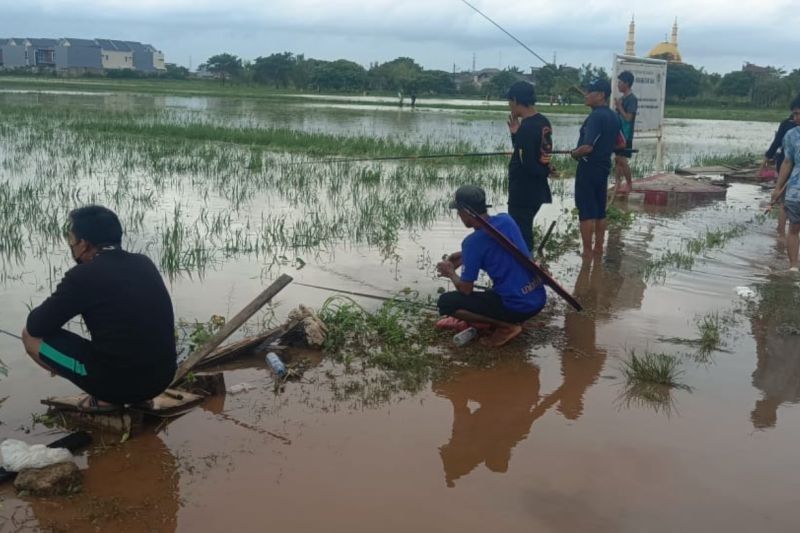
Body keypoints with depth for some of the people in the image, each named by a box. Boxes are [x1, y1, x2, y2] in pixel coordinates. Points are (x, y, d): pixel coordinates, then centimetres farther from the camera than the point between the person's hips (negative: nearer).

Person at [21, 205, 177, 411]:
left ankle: (106, 397, 4)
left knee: (31, 335, 7)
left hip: (120, 381, -7)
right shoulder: (144, 264, 8)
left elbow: (35, 326, -3)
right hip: (162, 377, 7)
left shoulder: (83, 275, -12)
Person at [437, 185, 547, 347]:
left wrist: (451, 273, 12)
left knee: (445, 302, -2)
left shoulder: (473, 242, -16)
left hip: (516, 307, -8)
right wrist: (463, 256, 21)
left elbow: (465, 289, -8)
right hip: (539, 298, 8)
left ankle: (506, 326, -5)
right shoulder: (506, 220, 4)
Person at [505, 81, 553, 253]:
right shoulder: (543, 122, 8)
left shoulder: (527, 127, -20)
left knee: (519, 238, -2)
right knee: (525, 234, 19)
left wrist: (546, 171, -5)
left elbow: (527, 164, -22)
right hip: (536, 191, 9)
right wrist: (516, 134, 2)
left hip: (523, 193, -9)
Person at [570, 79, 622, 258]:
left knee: (586, 212, -3)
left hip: (589, 168, -9)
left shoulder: (595, 116, -20)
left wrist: (574, 153, -10)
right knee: (599, 211, 14)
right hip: (604, 167, 9)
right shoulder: (613, 116, 8)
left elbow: (587, 147, -27)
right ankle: (598, 248, 21)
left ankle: (587, 252, 1)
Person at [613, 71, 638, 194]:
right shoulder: (623, 98, 12)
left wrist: (619, 106, -16)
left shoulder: (632, 99, -14)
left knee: (622, 160, -7)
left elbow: (628, 117, -20)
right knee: (617, 159, 9)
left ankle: (629, 185, 3)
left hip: (625, 135, -9)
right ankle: (618, 185, 14)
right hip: (619, 133, 9)